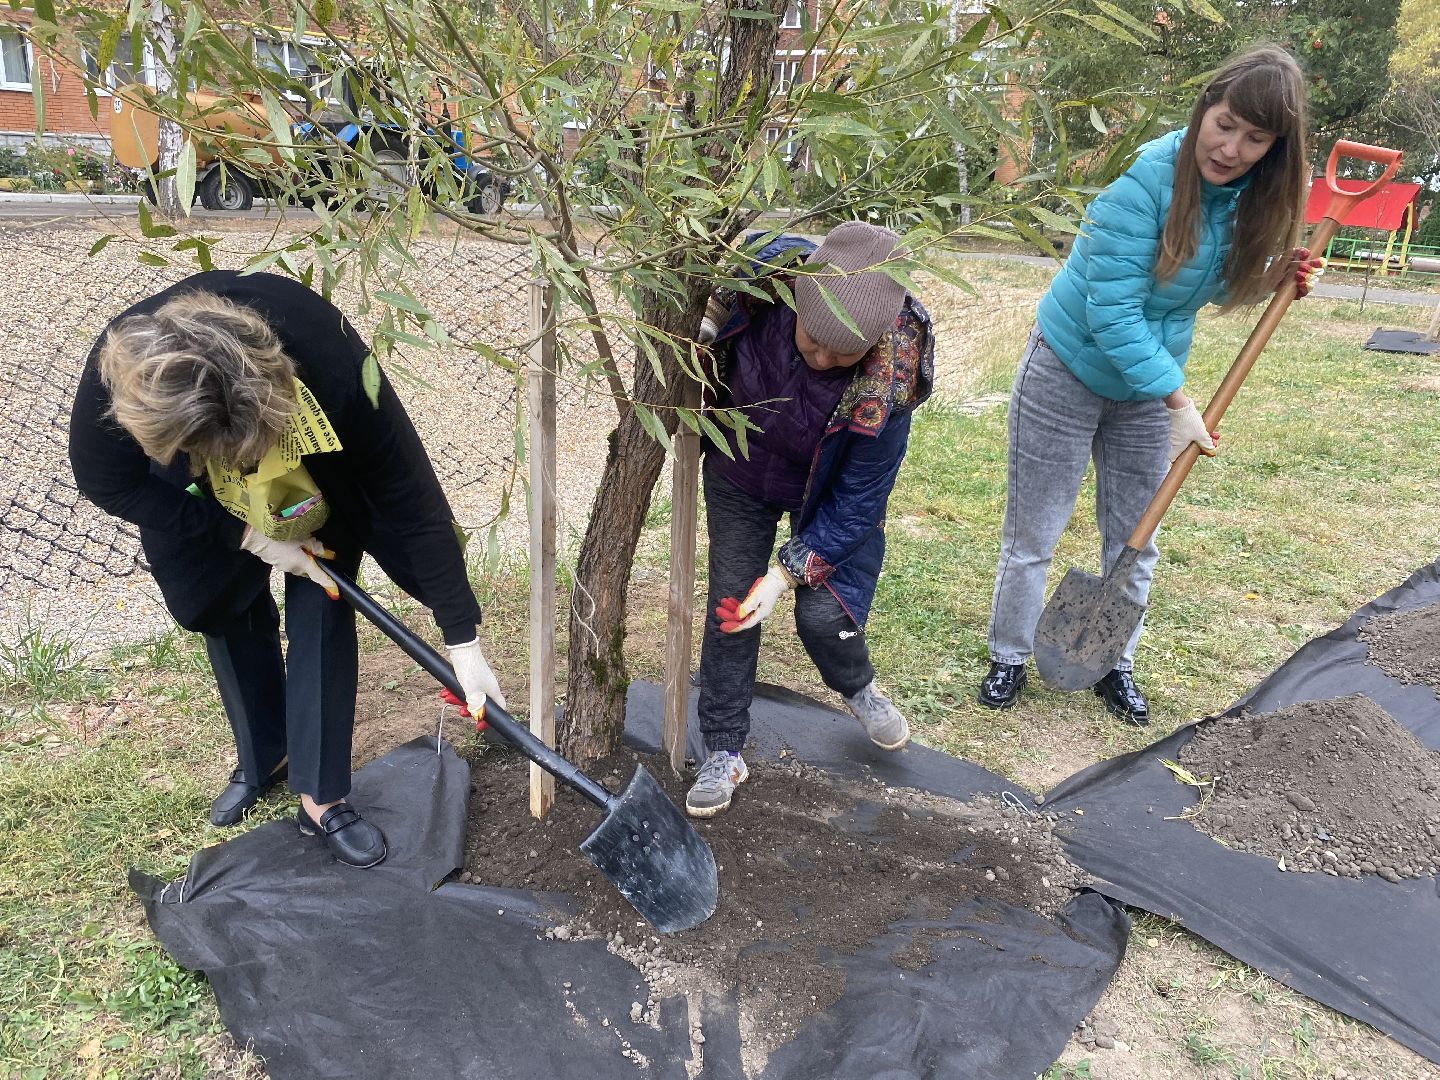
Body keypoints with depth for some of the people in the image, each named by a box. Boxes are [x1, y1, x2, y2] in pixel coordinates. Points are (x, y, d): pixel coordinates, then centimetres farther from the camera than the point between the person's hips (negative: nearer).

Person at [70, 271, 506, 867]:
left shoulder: (334, 371, -45)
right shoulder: (117, 376, -39)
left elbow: (413, 502, -36)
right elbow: (106, 482, -18)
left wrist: (464, 642, -33)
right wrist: (246, 534, -23)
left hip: (324, 477, -2)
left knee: (321, 605, -11)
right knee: (227, 609, 5)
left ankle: (320, 796, 4)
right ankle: (263, 755, 30)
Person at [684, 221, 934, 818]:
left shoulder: (890, 379, -35)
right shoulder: (757, 280, -32)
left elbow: (858, 500, -24)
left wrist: (785, 574, -25)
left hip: (830, 494, -2)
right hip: (739, 473, 2)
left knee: (824, 614, -9)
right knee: (729, 605, 0)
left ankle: (858, 688, 30)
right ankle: (723, 751, 18)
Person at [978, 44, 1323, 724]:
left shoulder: (1254, 196, -5)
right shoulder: (1145, 176, -25)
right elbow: (1112, 312, -27)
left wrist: (1275, 277, -10)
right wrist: (1178, 401, -27)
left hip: (1148, 383, 6)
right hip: (1069, 369, -5)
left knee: (1134, 542, 13)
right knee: (1031, 534, 6)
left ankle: (1114, 665, 32)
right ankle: (1008, 657, 25)